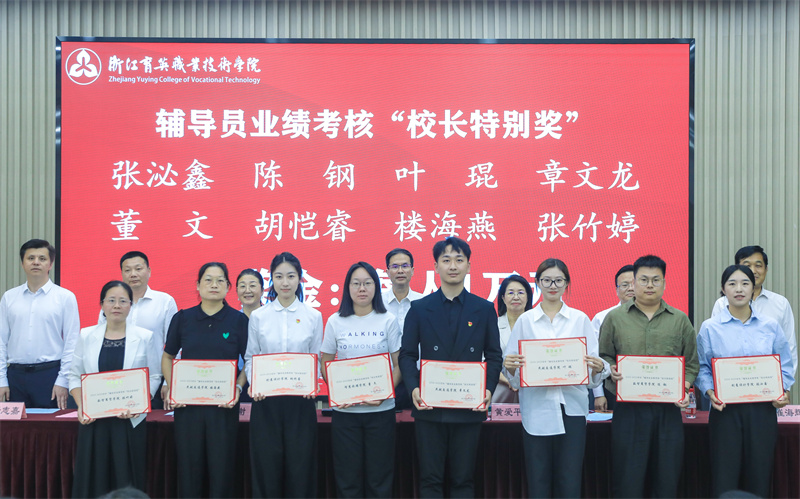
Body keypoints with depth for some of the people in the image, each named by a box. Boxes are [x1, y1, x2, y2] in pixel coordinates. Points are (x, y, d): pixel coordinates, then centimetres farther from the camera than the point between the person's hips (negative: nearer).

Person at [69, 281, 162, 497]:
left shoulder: (146, 337, 1)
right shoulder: (86, 336, 7)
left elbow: (154, 377, 0)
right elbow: (75, 375, 9)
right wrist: (81, 407, -6)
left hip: (130, 421, -1)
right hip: (93, 420, 2)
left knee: (127, 479, 0)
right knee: (93, 477, 4)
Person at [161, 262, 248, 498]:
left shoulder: (239, 320, 1)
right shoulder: (182, 318, 5)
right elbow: (167, 357, 13)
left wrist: (238, 387, -12)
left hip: (224, 405, -1)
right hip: (187, 403, 1)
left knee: (222, 468, 3)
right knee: (188, 467, 7)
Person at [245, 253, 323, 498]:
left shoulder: (313, 316, 4)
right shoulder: (258, 316, 4)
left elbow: (316, 358, 6)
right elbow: (250, 357, 7)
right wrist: (253, 383, -10)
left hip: (300, 399, 0)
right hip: (266, 399, 0)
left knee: (300, 464, 3)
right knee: (266, 463, 4)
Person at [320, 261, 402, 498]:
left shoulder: (388, 321, 3)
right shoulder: (335, 322, 4)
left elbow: (399, 364, 3)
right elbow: (325, 364, 7)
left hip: (380, 409, 0)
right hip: (345, 410, 0)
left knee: (379, 478, 5)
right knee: (348, 478, 6)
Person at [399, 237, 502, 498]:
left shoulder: (485, 309, 6)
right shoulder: (419, 309, 4)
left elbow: (494, 355, 6)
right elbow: (407, 355, 4)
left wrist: (489, 388, -10)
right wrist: (413, 388, -13)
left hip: (469, 407, 0)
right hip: (429, 407, 0)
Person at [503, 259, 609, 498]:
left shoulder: (580, 319, 9)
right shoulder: (525, 321, 7)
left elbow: (592, 369, 6)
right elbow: (515, 377, 6)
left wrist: (598, 368, -16)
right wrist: (510, 367, -15)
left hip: (572, 408, 0)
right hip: (537, 409, 0)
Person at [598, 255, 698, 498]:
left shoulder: (680, 320, 10)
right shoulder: (615, 318, 6)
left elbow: (691, 363, 11)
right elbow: (603, 357, 9)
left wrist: (685, 389, -5)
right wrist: (611, 371, -11)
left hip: (668, 409, 1)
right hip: (628, 408, -1)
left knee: (668, 480, 6)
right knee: (628, 479, 1)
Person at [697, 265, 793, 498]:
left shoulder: (770, 326, 6)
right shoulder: (710, 328, 1)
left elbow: (784, 366, 10)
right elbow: (702, 368, 3)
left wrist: (784, 391, -6)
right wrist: (710, 392, -13)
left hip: (762, 409, 2)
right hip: (725, 409, -2)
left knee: (759, 478, 6)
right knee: (724, 479, -1)